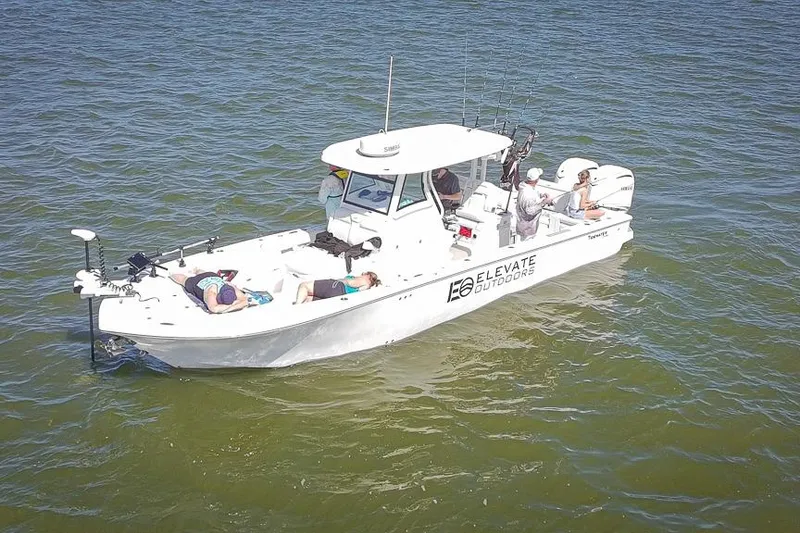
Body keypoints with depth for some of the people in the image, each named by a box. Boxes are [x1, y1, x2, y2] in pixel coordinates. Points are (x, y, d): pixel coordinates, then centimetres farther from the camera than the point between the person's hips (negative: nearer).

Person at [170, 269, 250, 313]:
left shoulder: (232, 289, -43)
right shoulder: (212, 293, -53)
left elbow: (245, 301, -49)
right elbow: (214, 309, -67)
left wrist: (229, 309, -59)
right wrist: (231, 305, -63)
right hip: (197, 282, -3)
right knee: (184, 279, 33)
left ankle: (197, 271, 74)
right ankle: (171, 275, 64)